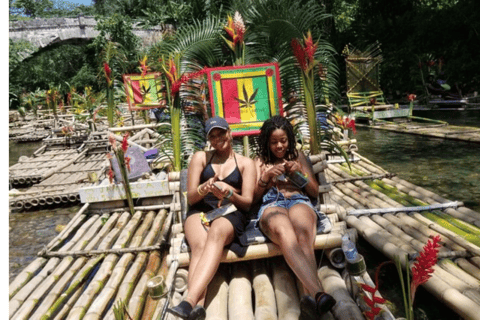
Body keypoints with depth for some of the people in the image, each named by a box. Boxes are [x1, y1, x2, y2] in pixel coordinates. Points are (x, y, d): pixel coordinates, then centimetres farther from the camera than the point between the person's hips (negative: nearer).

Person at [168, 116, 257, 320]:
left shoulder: (246, 163, 15)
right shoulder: (200, 158, 17)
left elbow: (247, 202, 4)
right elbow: (190, 197, 9)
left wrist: (230, 194, -19)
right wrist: (205, 188, -15)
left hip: (231, 213, -1)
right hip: (200, 211, 2)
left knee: (215, 234, -38)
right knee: (199, 245, -34)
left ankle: (189, 301, -52)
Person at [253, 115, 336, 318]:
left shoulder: (298, 156, 29)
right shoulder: (260, 162, 27)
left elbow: (315, 192, 23)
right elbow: (253, 197, 18)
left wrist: (301, 173, 4)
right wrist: (267, 177, 0)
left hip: (299, 201, 1)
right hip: (271, 205, -1)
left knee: (303, 237, -40)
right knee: (286, 235, -42)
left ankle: (310, 299, -59)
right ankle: (317, 293, -59)